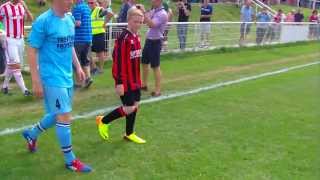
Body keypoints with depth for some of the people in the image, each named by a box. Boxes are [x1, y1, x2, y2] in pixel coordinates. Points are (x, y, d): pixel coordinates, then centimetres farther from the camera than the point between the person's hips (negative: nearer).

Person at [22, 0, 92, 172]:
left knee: (58, 115, 19)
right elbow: (32, 51, -13)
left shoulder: (69, 19, 6)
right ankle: (70, 160, 13)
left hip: (67, 77, 8)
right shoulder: (43, 21, -15)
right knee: (65, 117, -3)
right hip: (53, 78, -8)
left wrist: (78, 67, 15)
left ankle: (31, 134, 44)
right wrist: (36, 81, -14)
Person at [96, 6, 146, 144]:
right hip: (125, 82, -9)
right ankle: (103, 121, 16)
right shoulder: (123, 38, -19)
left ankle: (129, 134, 28)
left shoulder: (137, 37, 9)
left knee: (136, 105, 13)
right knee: (129, 109, -5)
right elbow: (118, 62, -21)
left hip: (135, 80, 9)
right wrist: (119, 82, -21)